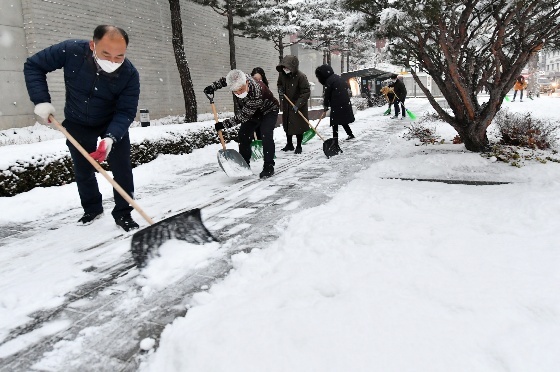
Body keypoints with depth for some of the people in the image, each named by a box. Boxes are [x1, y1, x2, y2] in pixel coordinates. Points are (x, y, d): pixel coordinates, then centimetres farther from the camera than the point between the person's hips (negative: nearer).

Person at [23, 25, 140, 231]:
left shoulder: (130, 74, -29)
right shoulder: (71, 51, -28)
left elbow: (126, 112, -26)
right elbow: (33, 66, -13)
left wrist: (111, 137, -42)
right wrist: (41, 100, -23)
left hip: (113, 123, -1)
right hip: (77, 123, 2)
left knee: (122, 168, -6)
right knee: (83, 170, 10)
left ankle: (123, 213, 9)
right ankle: (92, 209, 30)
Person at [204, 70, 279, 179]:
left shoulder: (256, 94, -44)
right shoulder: (237, 81, -25)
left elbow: (243, 116, -34)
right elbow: (224, 80, 2)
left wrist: (224, 124, -29)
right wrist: (213, 87, -9)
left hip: (268, 111, -7)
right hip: (252, 113, 7)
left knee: (266, 136, -26)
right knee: (243, 136, 1)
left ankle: (269, 167, -18)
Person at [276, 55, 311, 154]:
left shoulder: (301, 76, -23)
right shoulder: (282, 74, -5)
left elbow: (306, 92, -22)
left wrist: (298, 104, -29)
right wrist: (280, 90, -7)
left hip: (299, 106, -6)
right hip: (286, 105, 6)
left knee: (299, 126, 0)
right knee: (287, 125, 14)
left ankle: (298, 146, 13)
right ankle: (289, 144, 28)